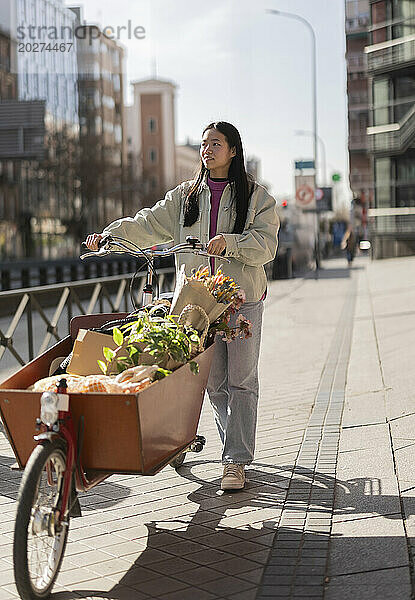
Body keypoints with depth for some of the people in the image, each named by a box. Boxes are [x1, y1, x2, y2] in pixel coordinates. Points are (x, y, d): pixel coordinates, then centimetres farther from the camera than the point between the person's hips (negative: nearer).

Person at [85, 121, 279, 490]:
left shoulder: (256, 196, 5)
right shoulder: (186, 196, 15)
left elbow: (266, 244, -7)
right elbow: (149, 223, 6)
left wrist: (229, 242, -24)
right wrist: (109, 235, -9)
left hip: (243, 297, -3)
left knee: (241, 381, -6)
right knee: (214, 383, 4)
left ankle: (236, 463, -3)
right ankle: (238, 451, 18)